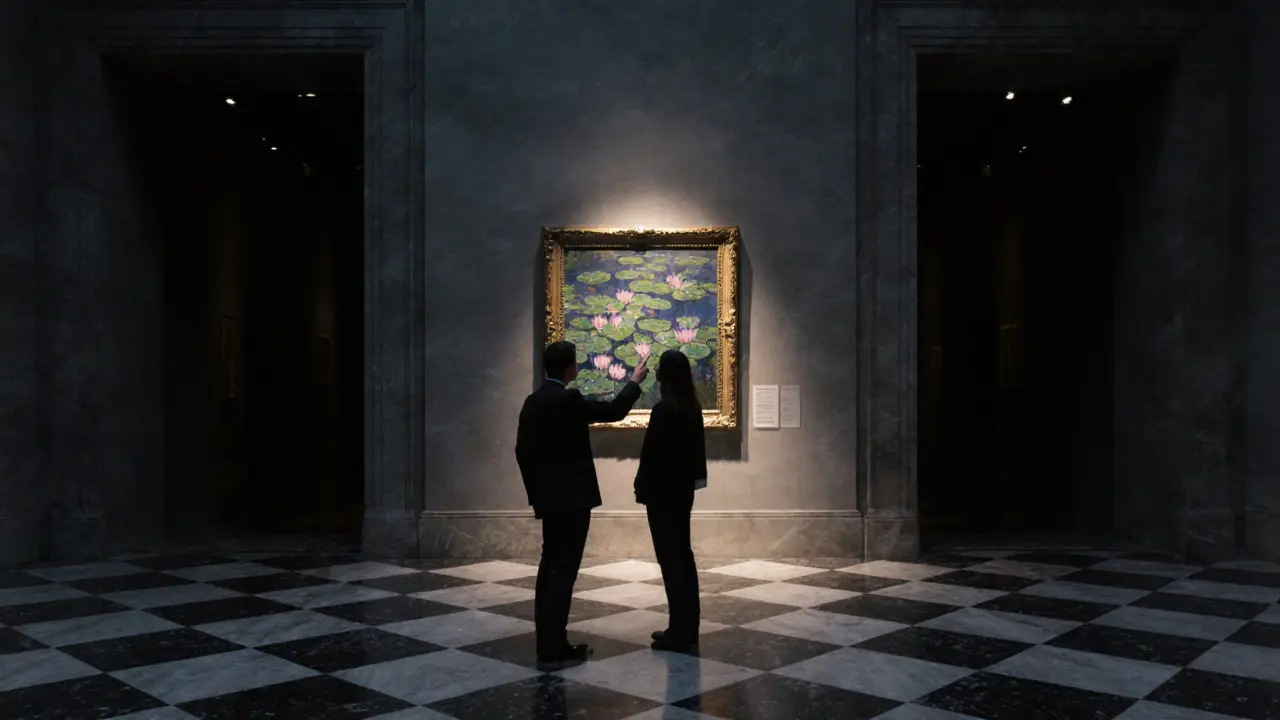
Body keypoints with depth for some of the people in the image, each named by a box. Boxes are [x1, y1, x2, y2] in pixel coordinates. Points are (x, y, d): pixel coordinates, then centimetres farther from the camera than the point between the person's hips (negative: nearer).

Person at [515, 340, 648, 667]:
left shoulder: (532, 402, 7)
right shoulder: (569, 400, -17)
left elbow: (522, 450, 11)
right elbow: (614, 411, -11)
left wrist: (535, 490, 18)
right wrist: (634, 382, 5)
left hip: (548, 496, 8)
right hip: (571, 496, -8)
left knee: (550, 565, 12)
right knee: (563, 568, -5)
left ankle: (546, 641, 17)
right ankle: (554, 647, -2)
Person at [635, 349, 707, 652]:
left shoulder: (663, 409, -18)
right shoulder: (693, 407, 7)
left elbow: (652, 454, -18)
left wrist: (642, 489, -8)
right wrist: (691, 479, 17)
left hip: (663, 492, -9)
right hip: (683, 489, 9)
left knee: (670, 559, -3)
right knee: (683, 556, 13)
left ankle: (679, 632, 2)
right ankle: (688, 629, 19)